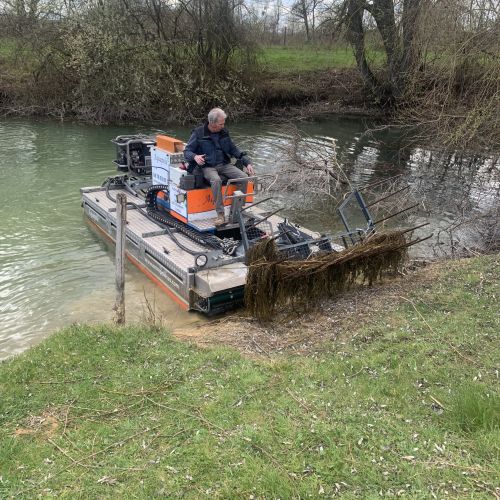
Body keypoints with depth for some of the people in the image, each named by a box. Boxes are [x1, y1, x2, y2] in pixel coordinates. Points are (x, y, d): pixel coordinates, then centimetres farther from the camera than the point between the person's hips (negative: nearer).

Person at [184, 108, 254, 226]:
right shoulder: (198, 133, -5)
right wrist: (195, 156, -27)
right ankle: (220, 215, -32)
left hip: (224, 165, 5)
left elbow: (234, 150, 15)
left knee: (243, 177, -21)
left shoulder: (224, 132, 8)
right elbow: (187, 151, -3)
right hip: (208, 167, -4)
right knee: (216, 180, -38)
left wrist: (247, 163, 4)